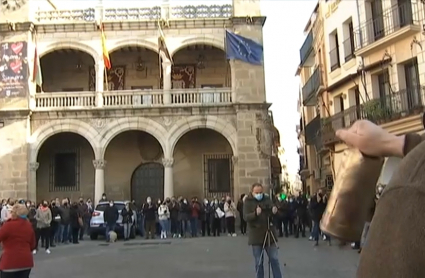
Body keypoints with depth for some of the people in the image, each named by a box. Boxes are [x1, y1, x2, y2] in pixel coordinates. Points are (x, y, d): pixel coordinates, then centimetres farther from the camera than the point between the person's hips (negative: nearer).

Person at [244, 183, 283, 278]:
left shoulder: (267, 199, 4)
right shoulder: (248, 202, -5)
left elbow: (273, 214, 4)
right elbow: (246, 217, -15)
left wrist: (274, 211, -20)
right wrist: (255, 213, -34)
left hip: (269, 233, 2)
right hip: (256, 235, -2)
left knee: (274, 259, 6)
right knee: (259, 262, 6)